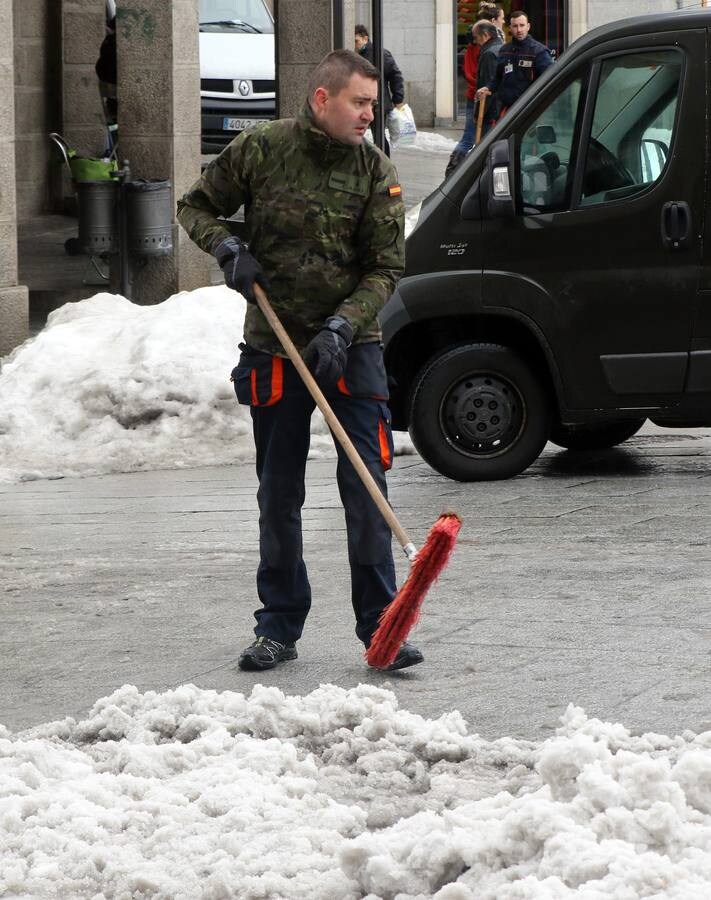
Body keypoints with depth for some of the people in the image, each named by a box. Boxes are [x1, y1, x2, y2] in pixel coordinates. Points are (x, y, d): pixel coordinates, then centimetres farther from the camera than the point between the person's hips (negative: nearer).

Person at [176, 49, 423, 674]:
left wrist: (342, 328, -18)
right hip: (275, 348, 1)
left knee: (366, 488, -7)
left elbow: (386, 269, -4)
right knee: (278, 494, 8)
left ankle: (380, 626, -1)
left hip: (350, 347, -1)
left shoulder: (375, 171, -5)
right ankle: (280, 628, 19)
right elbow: (196, 207, 8)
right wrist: (228, 247, -12)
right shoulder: (260, 150, -5)